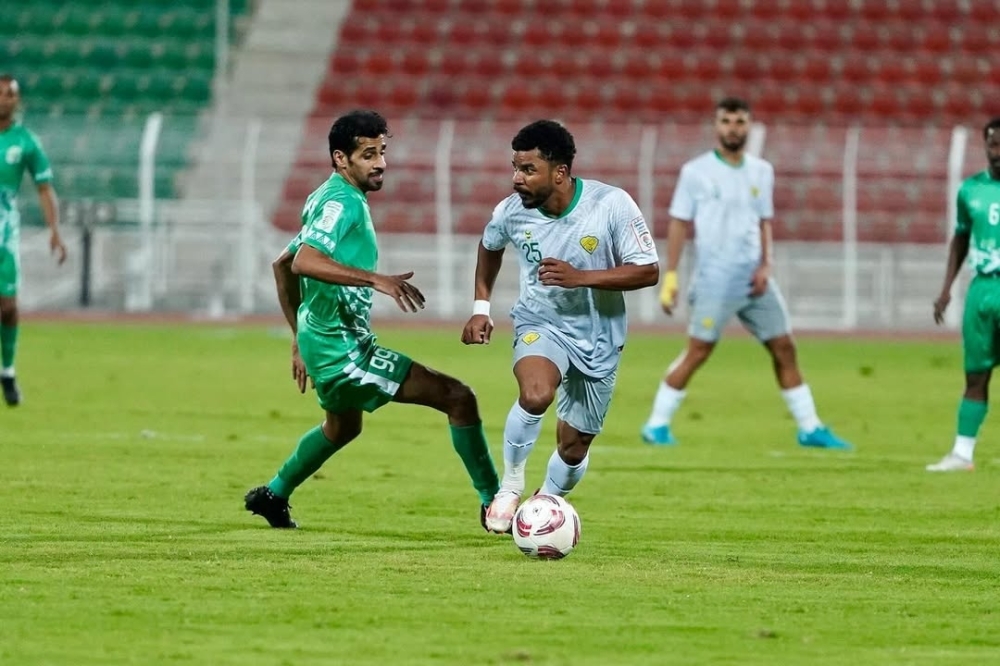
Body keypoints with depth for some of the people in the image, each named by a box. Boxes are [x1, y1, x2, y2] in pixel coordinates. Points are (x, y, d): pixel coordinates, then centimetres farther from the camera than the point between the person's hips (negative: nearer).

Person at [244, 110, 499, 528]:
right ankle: (493, 503, -12)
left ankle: (272, 496, 50)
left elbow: (281, 264, 25)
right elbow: (303, 262, -33)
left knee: (342, 427, 39)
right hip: (342, 348, -11)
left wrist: (300, 336, 29)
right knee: (457, 398, -15)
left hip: (322, 337, 11)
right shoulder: (342, 203, -17)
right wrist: (375, 280, -39)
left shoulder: (329, 199, 14)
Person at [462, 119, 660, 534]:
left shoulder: (612, 205, -21)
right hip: (540, 324, 0)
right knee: (536, 394, -34)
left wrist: (580, 277, -30)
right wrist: (481, 306, 6)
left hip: (598, 336, 1)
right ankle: (510, 488, -12)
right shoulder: (512, 211, -13)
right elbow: (490, 247, 12)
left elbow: (648, 271, -19)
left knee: (574, 446, 10)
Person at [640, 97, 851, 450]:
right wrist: (670, 276, -7)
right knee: (698, 351, -7)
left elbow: (764, 222, 15)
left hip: (754, 277, 5)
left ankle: (810, 428, 11)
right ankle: (657, 424, 3)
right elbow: (679, 223, -2)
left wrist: (765, 266, 0)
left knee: (784, 348, 5)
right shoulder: (696, 172, -3)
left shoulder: (761, 171, 10)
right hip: (715, 278, -5)